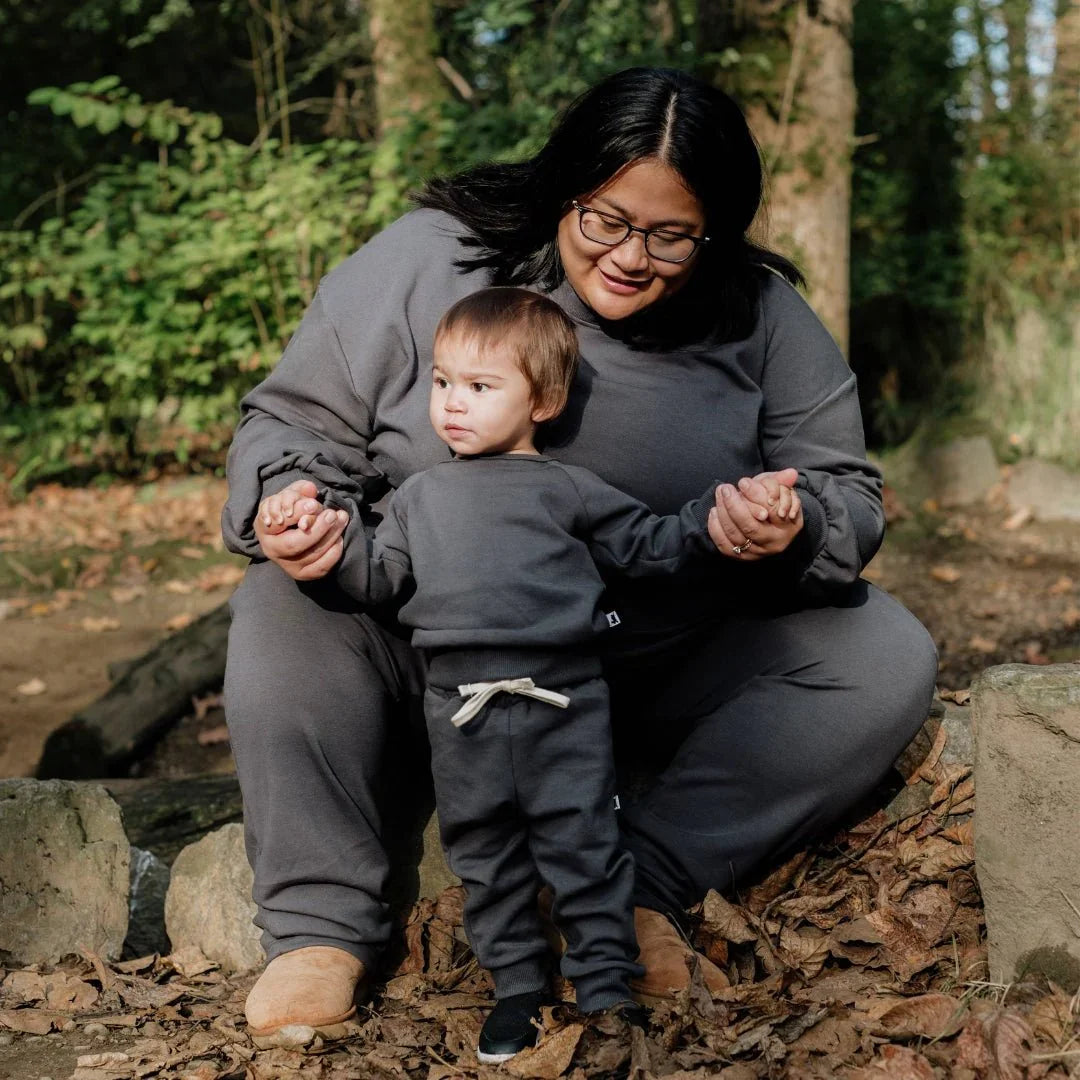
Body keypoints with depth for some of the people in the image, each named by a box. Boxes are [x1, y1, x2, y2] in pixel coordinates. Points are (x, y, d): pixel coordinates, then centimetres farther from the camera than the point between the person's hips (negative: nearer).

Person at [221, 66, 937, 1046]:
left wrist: (797, 532, -27)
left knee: (887, 656, -19)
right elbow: (294, 422, -3)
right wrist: (289, 502, -27)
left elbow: (850, 498, -1)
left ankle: (644, 884, -24)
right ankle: (319, 923, -23)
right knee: (289, 601, -27)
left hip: (667, 679, 1)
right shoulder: (428, 259, -8)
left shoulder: (761, 318, -5)